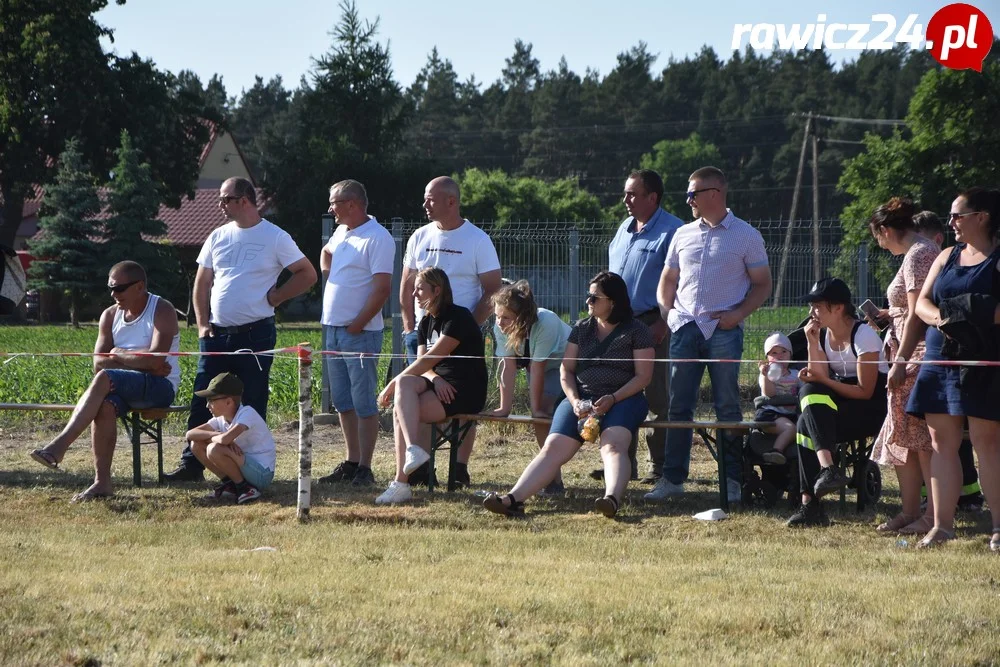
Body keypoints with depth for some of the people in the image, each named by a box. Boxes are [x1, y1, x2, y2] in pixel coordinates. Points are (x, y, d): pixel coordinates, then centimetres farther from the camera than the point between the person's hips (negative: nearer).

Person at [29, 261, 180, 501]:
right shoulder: (110, 315, 13)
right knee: (105, 406, -32)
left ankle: (59, 446, -41)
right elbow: (99, 362, 2)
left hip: (160, 385, -5)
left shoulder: (162, 311, -5)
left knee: (104, 378, -32)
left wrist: (119, 355, -5)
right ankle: (102, 482, -35)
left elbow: (156, 358, -19)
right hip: (123, 388, 5)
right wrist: (142, 362, -11)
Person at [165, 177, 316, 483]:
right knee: (202, 401, 2)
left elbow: (308, 274, 0)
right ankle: (191, 464, 6)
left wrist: (275, 297, -5)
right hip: (217, 332, 4)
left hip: (255, 333, -4)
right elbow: (202, 283, 15)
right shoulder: (218, 236, 11)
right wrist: (202, 324, 5)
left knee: (252, 406, 1)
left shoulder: (275, 238, -3)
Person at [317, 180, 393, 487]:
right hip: (333, 329, 9)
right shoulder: (342, 232, 14)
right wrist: (327, 275, 19)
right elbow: (326, 253, 38)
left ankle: (364, 468, -2)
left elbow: (381, 290, -19)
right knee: (343, 402, 12)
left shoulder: (377, 239, -14)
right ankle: (351, 463, 18)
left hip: (360, 332, -9)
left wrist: (356, 325, -18)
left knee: (364, 404, -5)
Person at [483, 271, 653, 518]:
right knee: (553, 448, -18)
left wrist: (613, 399, -17)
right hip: (582, 398, 4)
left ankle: (612, 499, -58)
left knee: (613, 445, -34)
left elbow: (643, 376, -2)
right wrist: (575, 401, -5)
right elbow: (567, 370, 15)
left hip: (623, 399, -4)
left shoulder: (637, 331, 5)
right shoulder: (581, 329, 19)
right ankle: (514, 498, -36)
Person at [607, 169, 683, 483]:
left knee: (657, 398, -3)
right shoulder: (625, 229, 16)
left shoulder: (672, 231, -9)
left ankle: (660, 466, 4)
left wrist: (662, 323, -19)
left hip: (651, 325, -8)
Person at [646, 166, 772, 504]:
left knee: (727, 407, -1)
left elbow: (762, 285, 4)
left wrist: (738, 314, -11)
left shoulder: (746, 236, 2)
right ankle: (672, 478, 6)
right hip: (684, 327, 4)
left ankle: (731, 480, 4)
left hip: (723, 330, -4)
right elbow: (668, 280, 22)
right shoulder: (683, 235, 14)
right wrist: (665, 312, 4)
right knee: (678, 406, 3)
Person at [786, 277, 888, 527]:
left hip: (873, 407, -7)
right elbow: (819, 378, -3)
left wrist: (822, 380, -22)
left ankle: (810, 503, -32)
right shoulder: (822, 334, 6)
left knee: (808, 423, -28)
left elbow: (865, 392, -18)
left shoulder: (864, 336, -16)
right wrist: (812, 344, -11)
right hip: (842, 405, 7)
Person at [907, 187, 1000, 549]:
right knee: (941, 442, 4)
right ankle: (942, 524, 7)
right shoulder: (947, 257, 17)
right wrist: (940, 317, -10)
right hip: (941, 359, 6)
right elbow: (921, 301, 11)